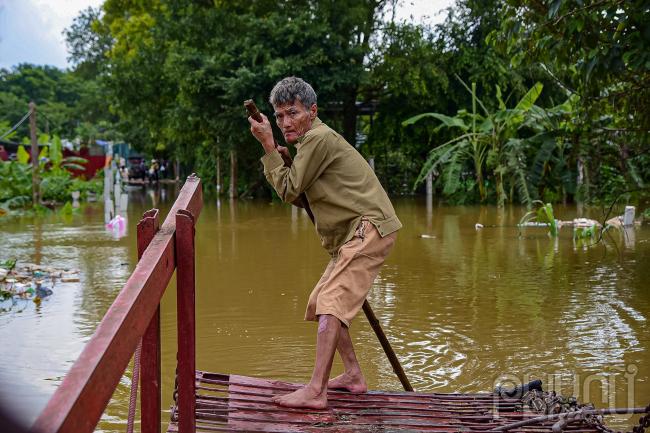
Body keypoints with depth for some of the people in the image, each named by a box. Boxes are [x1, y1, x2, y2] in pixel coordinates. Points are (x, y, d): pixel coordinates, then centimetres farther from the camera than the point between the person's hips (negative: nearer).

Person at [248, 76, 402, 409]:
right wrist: (282, 157, 6)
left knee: (331, 303, -21)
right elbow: (298, 193, 21)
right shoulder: (313, 140, 20)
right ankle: (353, 376, 24)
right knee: (320, 303, 17)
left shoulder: (319, 137, -12)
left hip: (369, 228, -11)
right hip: (354, 234, 11)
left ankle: (315, 392, -26)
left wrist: (268, 145, -7)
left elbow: (288, 191, -11)